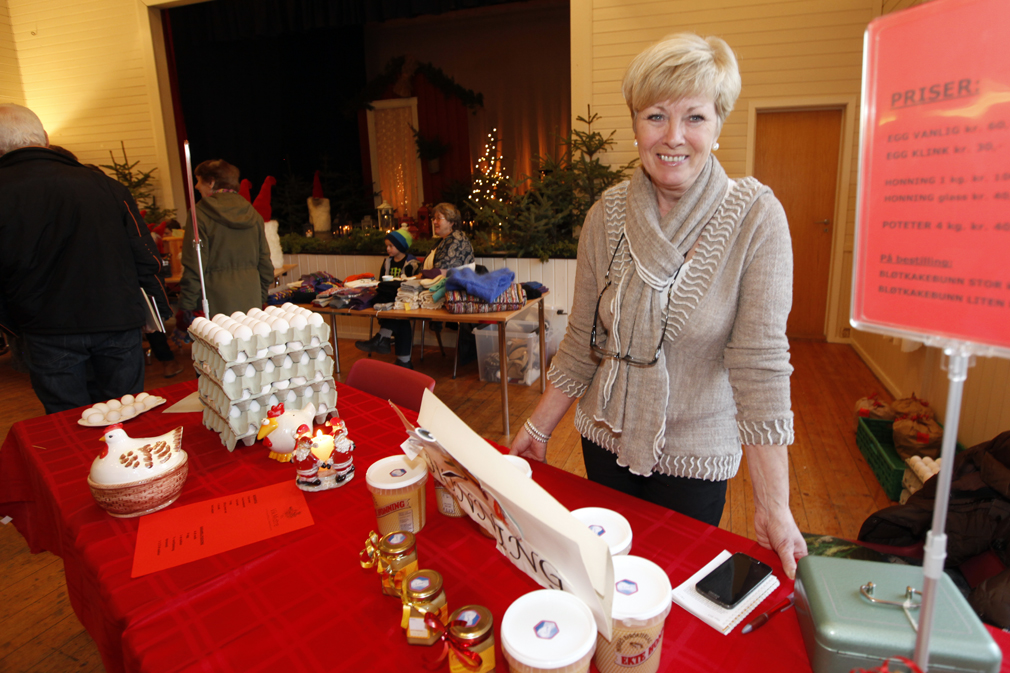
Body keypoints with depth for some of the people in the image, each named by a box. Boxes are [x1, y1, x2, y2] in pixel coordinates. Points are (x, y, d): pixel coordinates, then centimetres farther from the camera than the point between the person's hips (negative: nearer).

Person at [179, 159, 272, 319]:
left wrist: (187, 308, -3)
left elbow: (194, 266, -9)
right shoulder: (252, 213, 10)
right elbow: (265, 265, 12)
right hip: (252, 304, 5)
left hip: (217, 306, -5)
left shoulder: (200, 214, -5)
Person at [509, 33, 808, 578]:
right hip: (606, 437, 3)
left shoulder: (755, 218, -17)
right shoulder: (608, 214, -8)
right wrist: (538, 429, 0)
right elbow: (581, 342, -1)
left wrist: (773, 508, -19)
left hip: (696, 454, -3)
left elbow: (761, 365, -19)